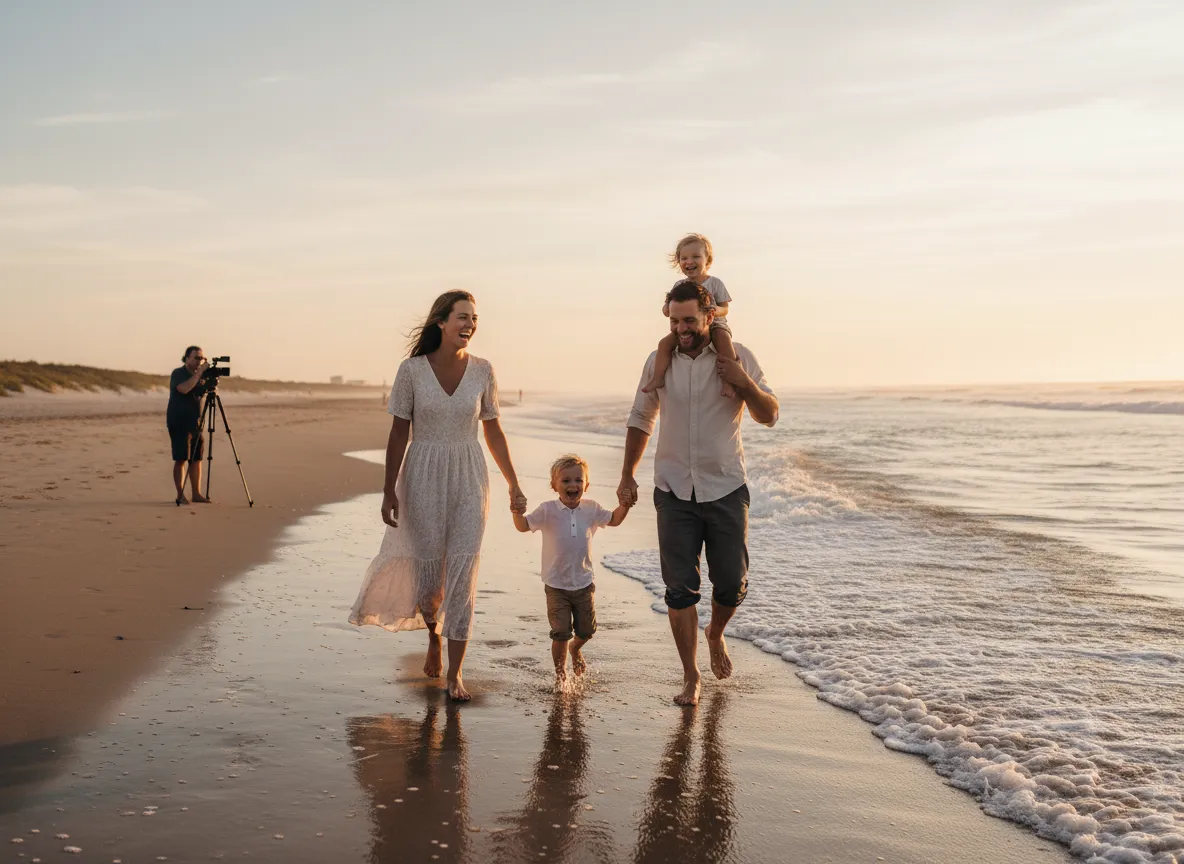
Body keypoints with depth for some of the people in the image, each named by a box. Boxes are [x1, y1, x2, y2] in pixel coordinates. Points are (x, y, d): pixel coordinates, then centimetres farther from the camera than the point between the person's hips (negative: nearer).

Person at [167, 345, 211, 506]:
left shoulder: (199, 376, 14)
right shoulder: (178, 373, -6)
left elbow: (202, 392, 6)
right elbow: (184, 389, -25)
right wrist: (199, 373, -24)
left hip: (195, 423, 7)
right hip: (179, 423, -7)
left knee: (196, 458, 4)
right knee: (181, 459, -8)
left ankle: (197, 494, 7)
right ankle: (180, 495, -5)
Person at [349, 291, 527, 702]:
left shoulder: (482, 371, 0)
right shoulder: (412, 370, -5)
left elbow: (493, 431, 8)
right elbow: (399, 433, -1)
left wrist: (513, 485, 9)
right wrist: (389, 490, -3)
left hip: (468, 480, 1)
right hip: (423, 478, -1)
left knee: (462, 574, -5)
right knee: (428, 568, 5)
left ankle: (454, 673, 2)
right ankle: (433, 636, 38)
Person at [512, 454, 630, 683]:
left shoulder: (591, 510, 0)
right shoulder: (547, 510, -11)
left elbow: (614, 520, 16)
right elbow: (524, 526, -18)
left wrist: (625, 504, -1)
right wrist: (516, 510, -37)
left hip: (584, 583, 3)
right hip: (556, 586, -3)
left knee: (586, 630, 14)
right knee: (561, 633, -3)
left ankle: (575, 649, 48)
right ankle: (560, 672, 19)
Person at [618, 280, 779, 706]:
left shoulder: (738, 358, -2)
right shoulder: (659, 361, 2)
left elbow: (769, 416, 1)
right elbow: (640, 420, 14)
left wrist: (745, 384, -17)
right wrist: (627, 476, 11)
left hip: (726, 490, 0)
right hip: (674, 492, 1)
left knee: (732, 583, 3)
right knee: (680, 588, -2)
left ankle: (715, 634, 36)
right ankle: (690, 677, 9)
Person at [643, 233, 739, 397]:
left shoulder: (715, 283, -3)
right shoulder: (679, 286, 6)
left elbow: (725, 308, -4)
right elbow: (668, 309, 9)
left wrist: (715, 311, -28)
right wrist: (667, 309, -17)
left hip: (713, 324, -4)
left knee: (723, 339, -35)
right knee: (665, 343, -16)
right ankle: (658, 377, -10)